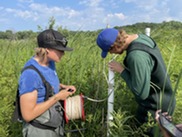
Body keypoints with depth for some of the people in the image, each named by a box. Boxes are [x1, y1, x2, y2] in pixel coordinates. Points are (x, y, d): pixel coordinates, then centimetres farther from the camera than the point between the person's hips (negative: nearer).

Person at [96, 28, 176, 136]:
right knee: (139, 127, 25)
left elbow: (141, 93, -30)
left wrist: (121, 70, -23)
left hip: (156, 108, -8)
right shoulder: (141, 37, -6)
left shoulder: (136, 56, -37)